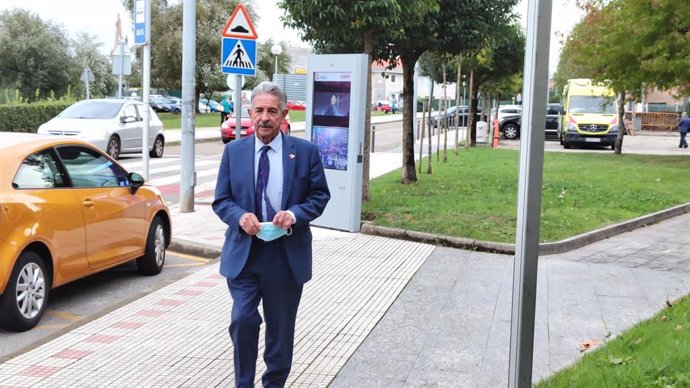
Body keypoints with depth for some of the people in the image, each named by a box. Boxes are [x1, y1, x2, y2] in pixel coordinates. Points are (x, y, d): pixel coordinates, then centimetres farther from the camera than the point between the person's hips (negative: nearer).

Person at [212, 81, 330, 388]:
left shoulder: (305, 151, -1)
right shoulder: (234, 151, 2)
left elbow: (320, 195, 3)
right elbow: (221, 200, 5)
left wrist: (295, 214, -16)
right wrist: (239, 216, -17)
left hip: (287, 255, 0)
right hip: (243, 252, 0)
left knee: (280, 328, 12)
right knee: (242, 320, -10)